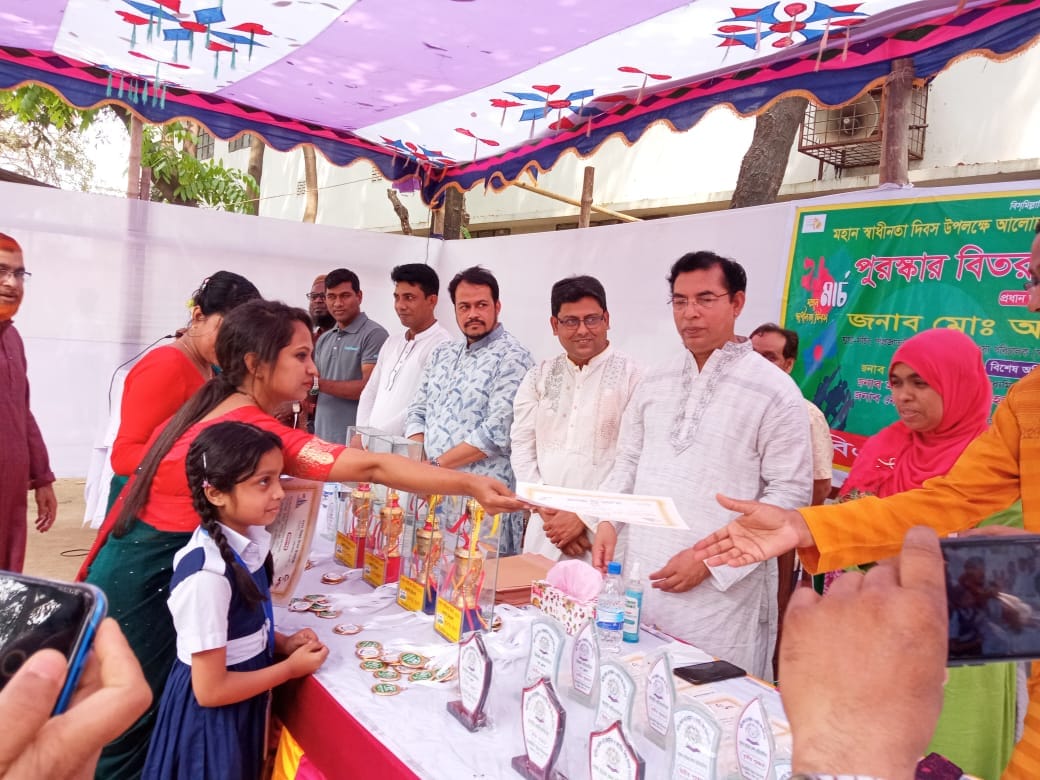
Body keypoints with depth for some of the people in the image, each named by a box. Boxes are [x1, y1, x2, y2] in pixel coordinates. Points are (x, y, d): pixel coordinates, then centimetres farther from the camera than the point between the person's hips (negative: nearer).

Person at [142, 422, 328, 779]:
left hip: (241, 705, 7)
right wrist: (290, 668, -16)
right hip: (211, 719, -7)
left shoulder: (248, 540, -8)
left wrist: (281, 643, -4)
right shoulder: (208, 575, -32)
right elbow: (210, 690, -24)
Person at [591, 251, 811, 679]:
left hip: (722, 592, -4)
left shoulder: (774, 391, -8)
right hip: (642, 580, 5)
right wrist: (607, 520, 0)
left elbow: (789, 493, -9)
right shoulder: (654, 383, 8)